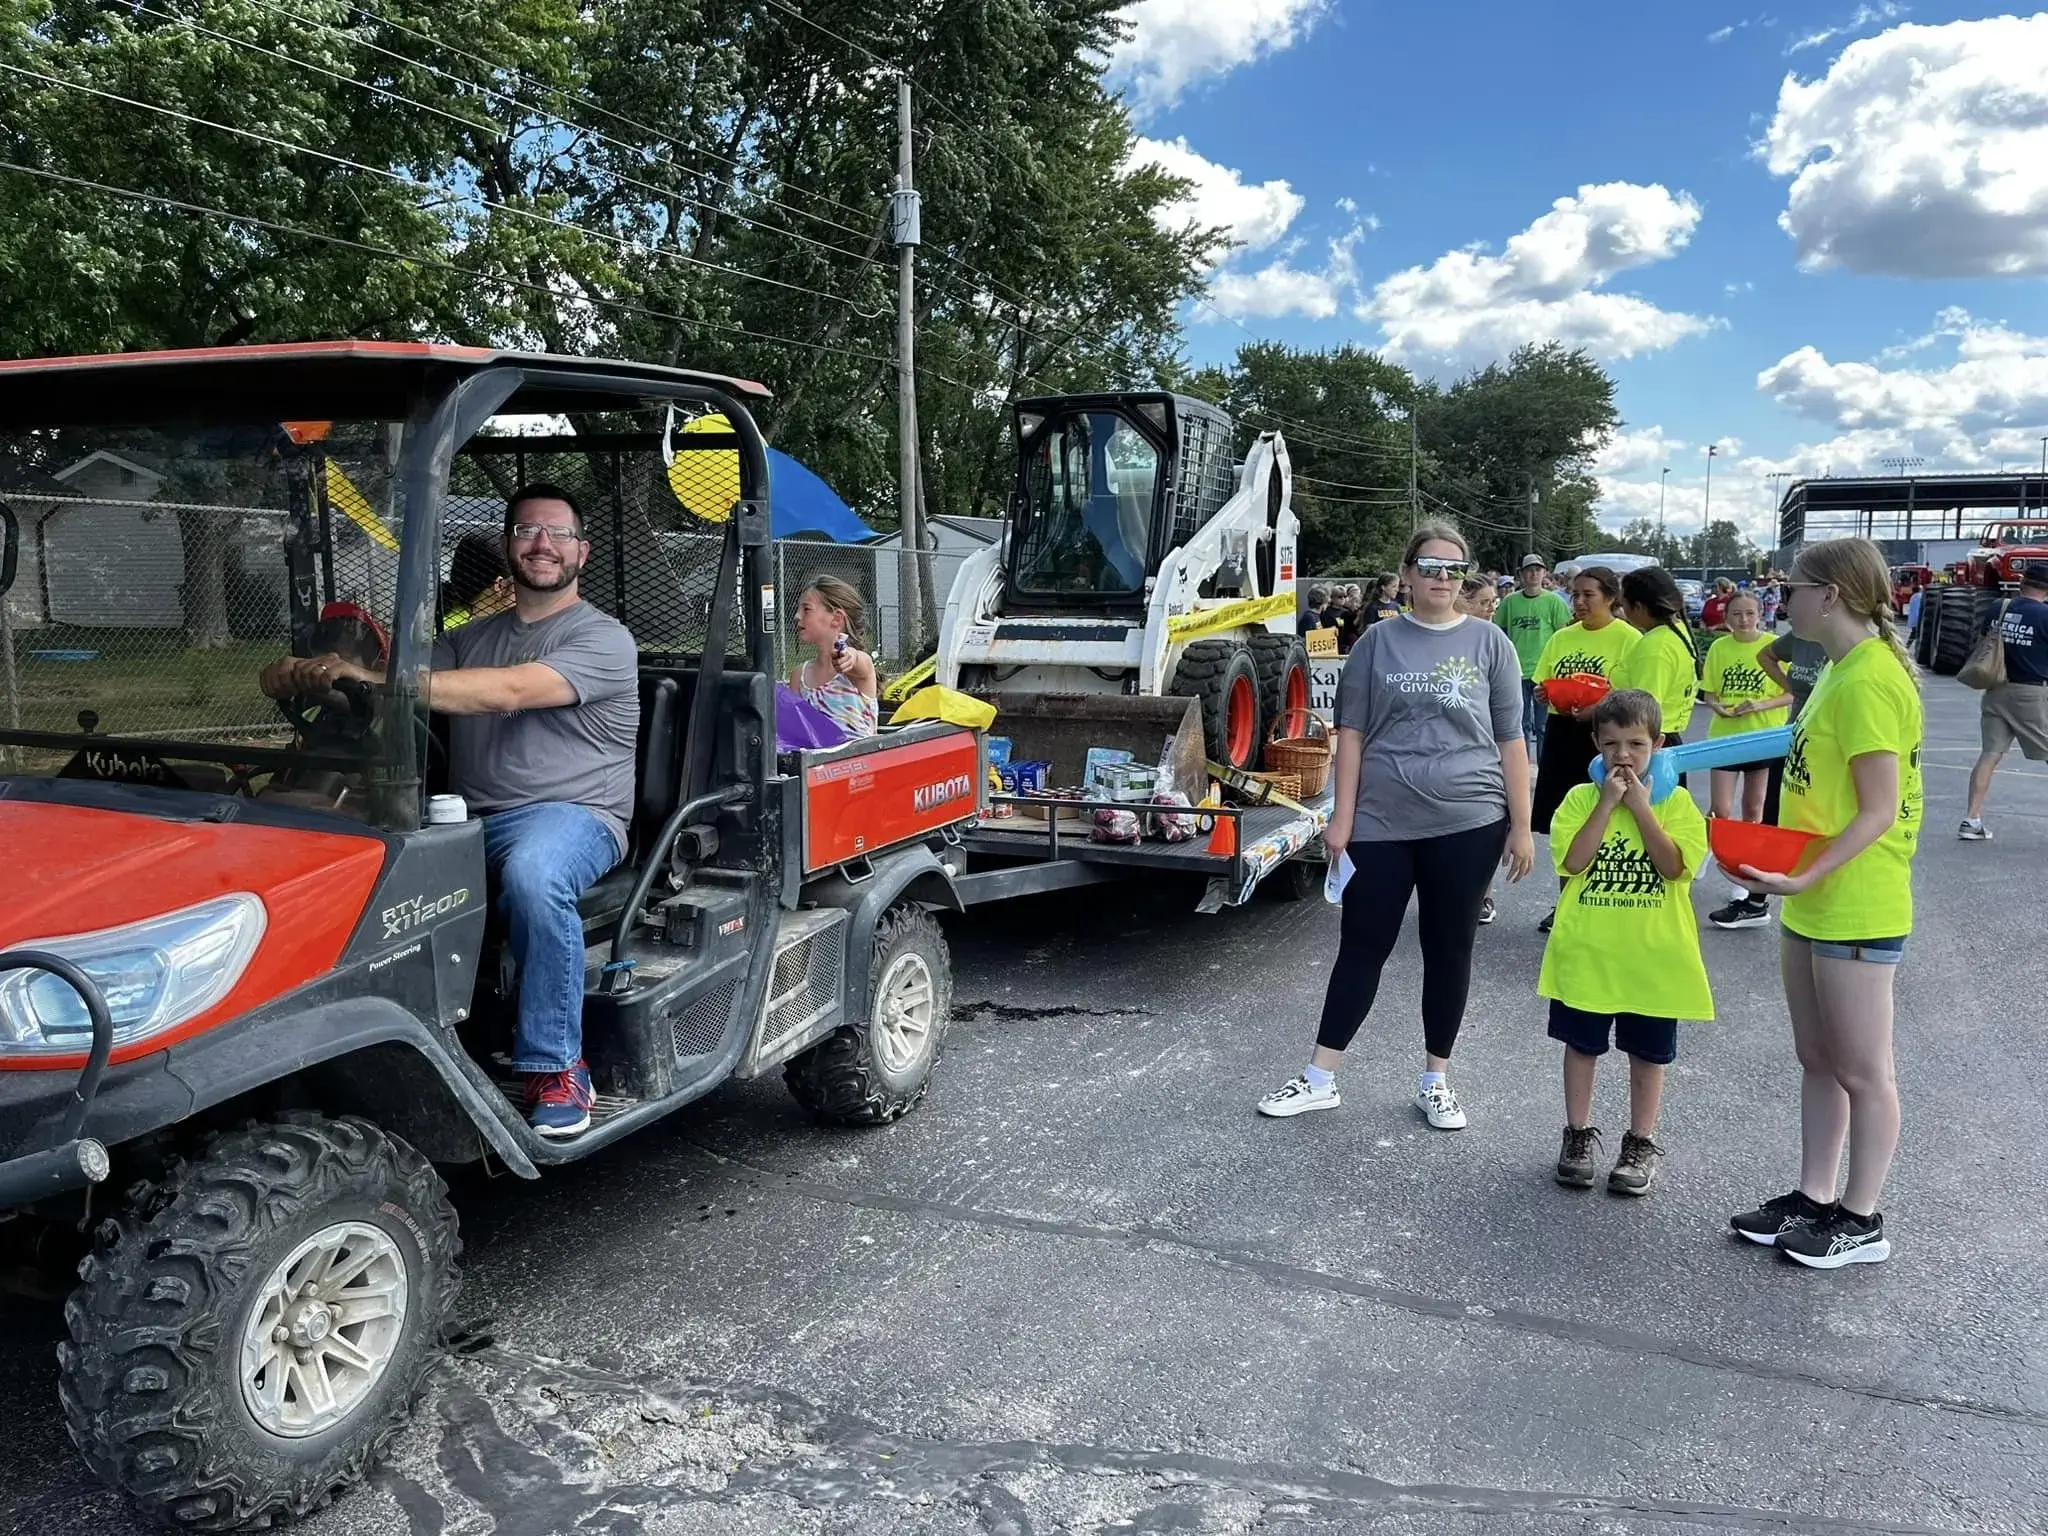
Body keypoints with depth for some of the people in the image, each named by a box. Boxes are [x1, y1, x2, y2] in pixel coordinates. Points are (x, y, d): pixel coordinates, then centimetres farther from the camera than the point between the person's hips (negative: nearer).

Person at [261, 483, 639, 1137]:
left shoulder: (603, 640, 1)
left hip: (572, 813, -5)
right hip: (469, 819, 5)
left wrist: (378, 680, -27)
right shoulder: (469, 638, 23)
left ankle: (557, 1070, -24)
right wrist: (306, 673, -15)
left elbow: (509, 692, -17)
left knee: (532, 875, -38)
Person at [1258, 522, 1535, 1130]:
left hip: (1466, 823, 0)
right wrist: (1342, 816, -2)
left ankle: (1435, 1080, 24)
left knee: (1449, 951, 9)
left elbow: (1510, 740, 4)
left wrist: (1521, 826, 0)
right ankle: (1319, 1078, 15)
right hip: (1382, 822, 0)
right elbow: (1352, 732, 3)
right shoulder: (1380, 641, 3)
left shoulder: (1489, 642, 4)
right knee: (1363, 946, 6)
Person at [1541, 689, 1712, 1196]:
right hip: (1586, 953, 0)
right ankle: (1579, 1135, 27)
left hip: (1652, 956, 0)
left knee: (1647, 1053, 11)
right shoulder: (1582, 798, -2)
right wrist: (1607, 803, -17)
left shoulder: (1674, 802, -3)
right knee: (1582, 1045, 12)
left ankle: (1641, 1145, 26)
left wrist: (1640, 806, -18)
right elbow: (1573, 861, -15)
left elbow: (1674, 867, -16)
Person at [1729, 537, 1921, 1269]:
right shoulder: (1841, 671, 11)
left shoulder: (1870, 680, -19)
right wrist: (1792, 874, 10)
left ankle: (1861, 1221, 18)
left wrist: (1808, 877, -27)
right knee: (1817, 1060, 17)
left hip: (1854, 909, -10)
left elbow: (1879, 811, -22)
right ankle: (1812, 1199, 28)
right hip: (1812, 904, 10)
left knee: (1862, 1070, 5)